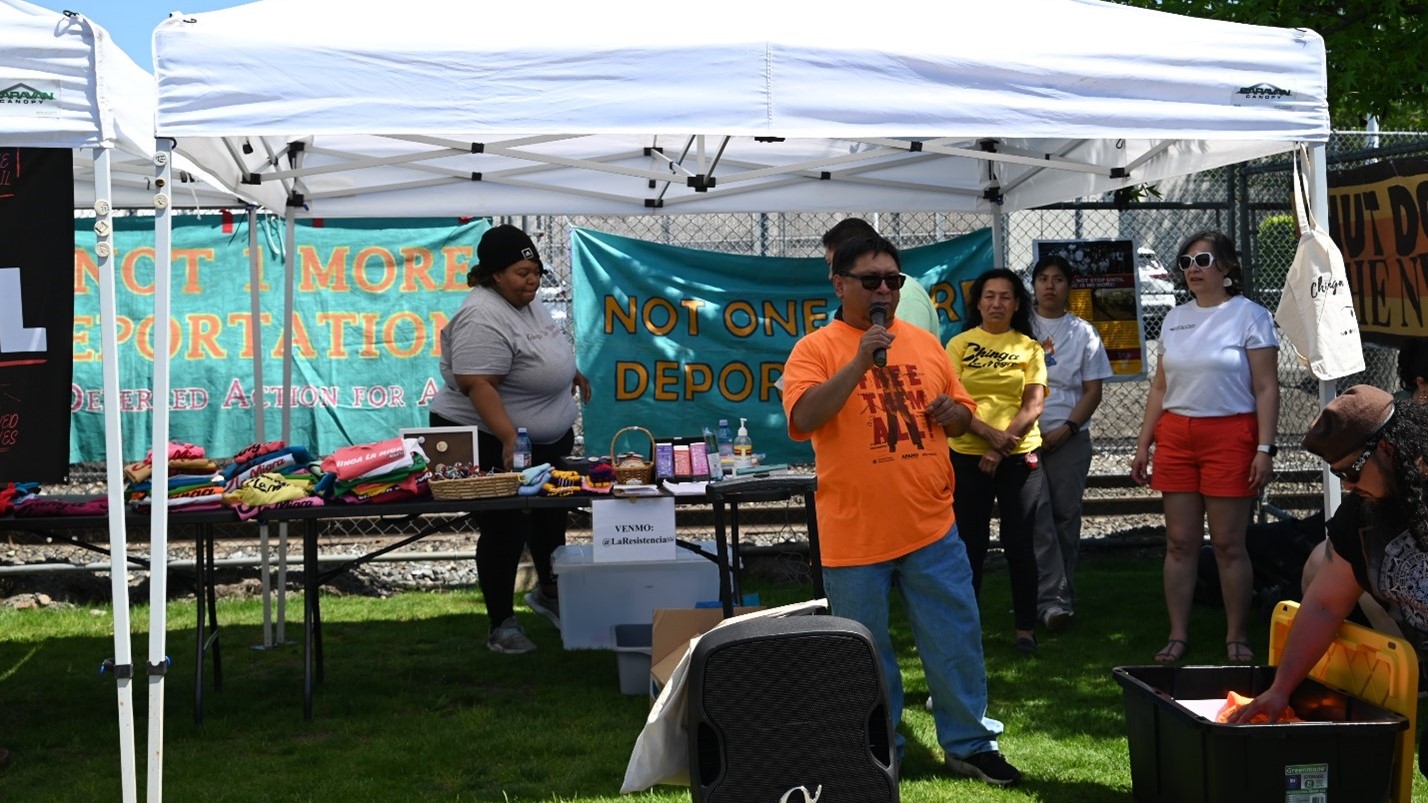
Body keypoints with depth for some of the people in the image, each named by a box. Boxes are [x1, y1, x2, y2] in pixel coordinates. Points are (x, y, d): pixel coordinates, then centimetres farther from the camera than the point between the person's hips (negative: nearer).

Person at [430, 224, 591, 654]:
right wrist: (509, 438, -37)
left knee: (551, 516, 21)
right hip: (491, 445, -9)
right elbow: (477, 384, -31)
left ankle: (548, 592, 40)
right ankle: (502, 625, 9)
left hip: (548, 440, 10)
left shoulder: (527, 301, 5)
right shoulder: (484, 318, -25)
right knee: (505, 530, -2)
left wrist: (570, 373, 30)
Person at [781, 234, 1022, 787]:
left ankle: (968, 745, 22)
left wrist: (954, 413, -4)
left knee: (957, 642, 8)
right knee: (867, 655, 8)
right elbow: (802, 421, -21)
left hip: (932, 530, 4)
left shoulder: (925, 344, 10)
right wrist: (861, 361, -26)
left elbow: (962, 414, 20)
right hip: (855, 537, -4)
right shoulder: (816, 349, -5)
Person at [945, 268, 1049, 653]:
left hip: (1020, 456, 0)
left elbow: (1034, 404, -3)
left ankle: (1026, 628, 11)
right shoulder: (960, 345, 4)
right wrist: (990, 433, -17)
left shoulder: (1029, 348, 5)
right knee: (971, 543, 5)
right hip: (968, 456, 0)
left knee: (1019, 544, 3)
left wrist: (1002, 445, -13)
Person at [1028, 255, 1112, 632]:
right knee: (1038, 520, -8)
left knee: (1066, 517, 3)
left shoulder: (1083, 333, 10)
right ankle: (1051, 600, -11)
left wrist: (1067, 429, -7)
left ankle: (1062, 596, 11)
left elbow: (1093, 390, 6)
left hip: (1069, 438, 1)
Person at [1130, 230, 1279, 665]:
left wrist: (1265, 448, -13)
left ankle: (1236, 637, 9)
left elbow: (1266, 388, -6)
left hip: (1230, 436, -4)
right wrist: (1142, 444, 11)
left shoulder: (1250, 315, -2)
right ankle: (1178, 636, 10)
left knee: (1228, 544, -1)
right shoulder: (1175, 318, 13)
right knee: (1179, 542, 4)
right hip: (1175, 437, 5)